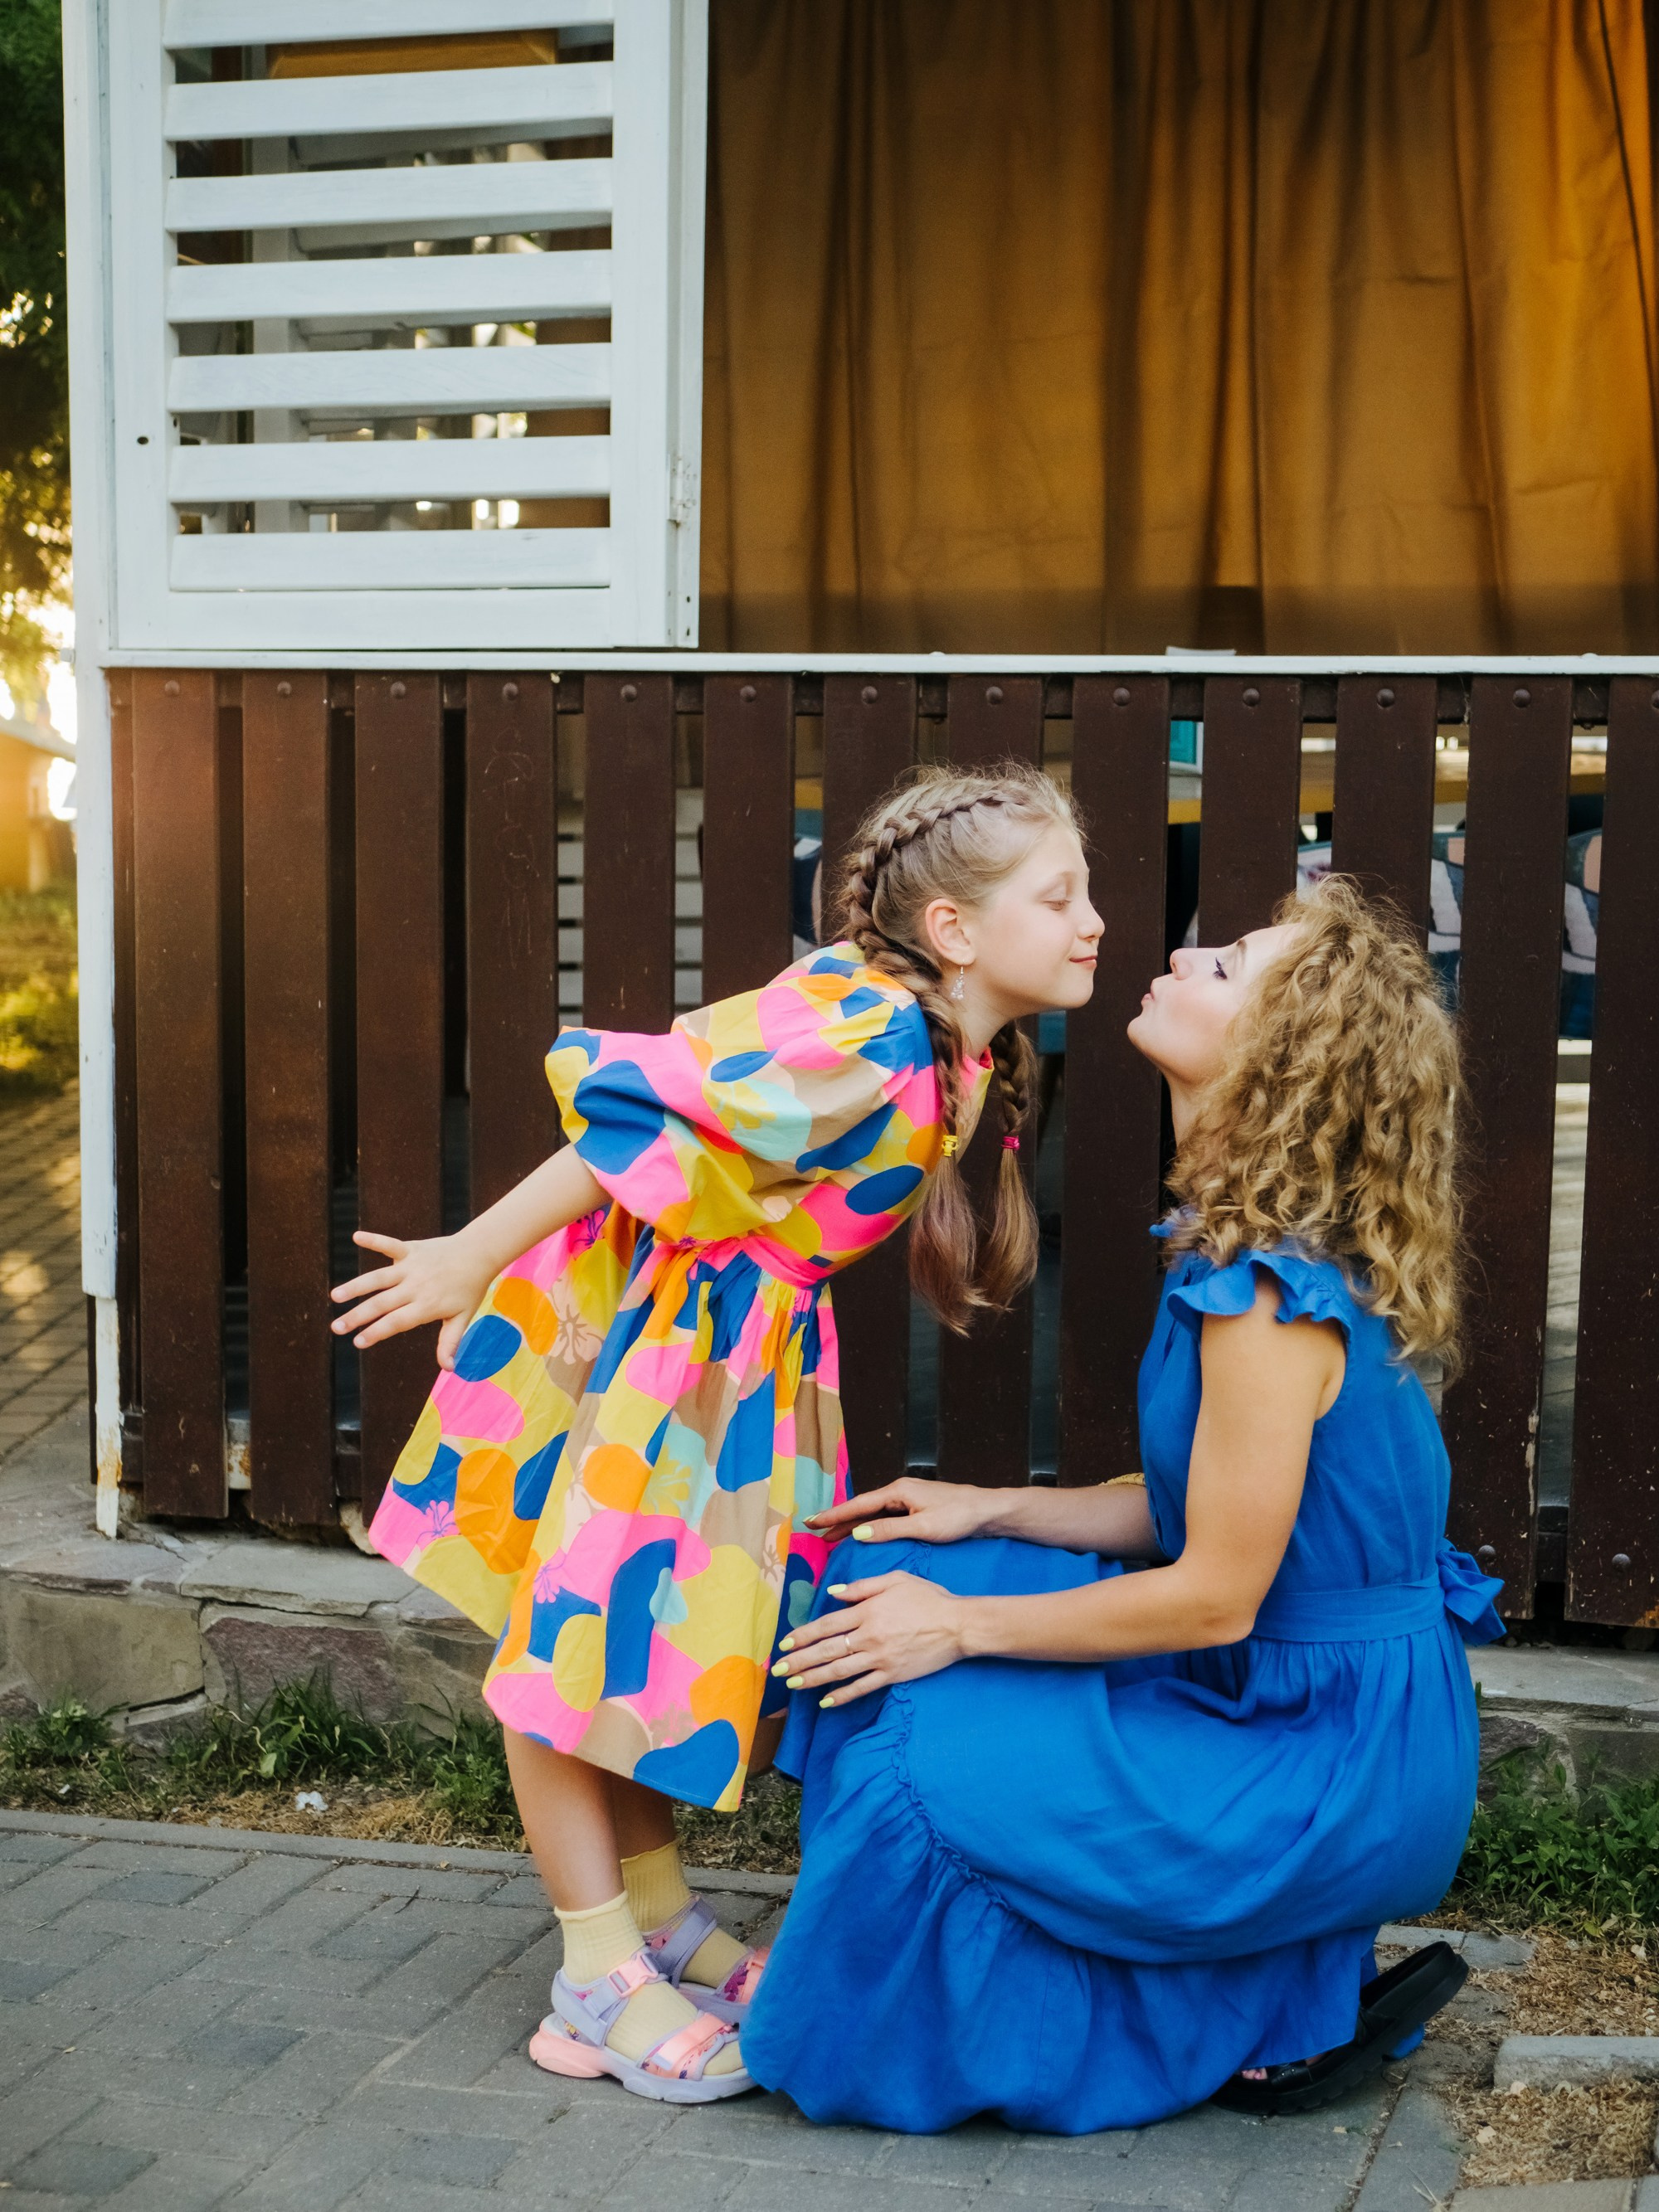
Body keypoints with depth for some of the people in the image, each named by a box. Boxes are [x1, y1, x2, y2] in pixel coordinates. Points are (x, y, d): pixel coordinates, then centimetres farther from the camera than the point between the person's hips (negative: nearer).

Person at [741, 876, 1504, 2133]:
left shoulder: (1271, 1293, -26)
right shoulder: (1246, 1252, 4)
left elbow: (1216, 1595, -22)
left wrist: (963, 1625, -15)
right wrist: (989, 1513, 6)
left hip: (1336, 1771, -9)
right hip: (1279, 1700, 9)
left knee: (927, 1775, -12)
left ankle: (1287, 2013, 3)